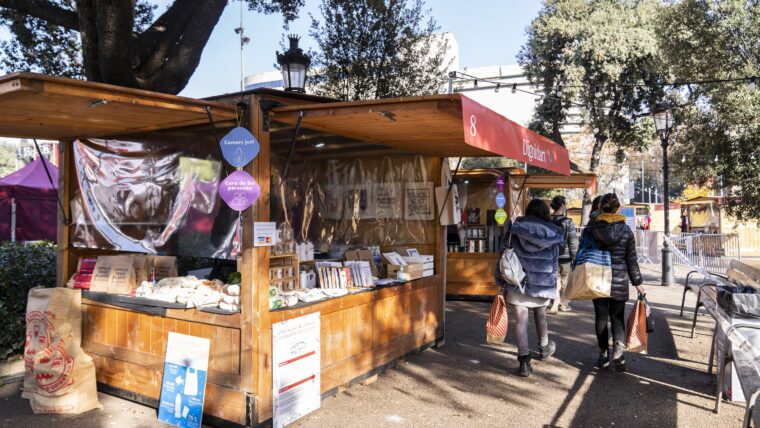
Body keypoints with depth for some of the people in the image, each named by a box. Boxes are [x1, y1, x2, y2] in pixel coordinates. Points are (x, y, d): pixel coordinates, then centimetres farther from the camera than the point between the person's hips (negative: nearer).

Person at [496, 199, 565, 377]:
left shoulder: (514, 231, -3)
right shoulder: (552, 234, 1)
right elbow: (554, 264, 5)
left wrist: (502, 282, 4)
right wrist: (553, 288, 13)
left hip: (517, 282, -2)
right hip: (542, 283, 2)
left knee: (521, 321, 2)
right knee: (540, 315, 23)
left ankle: (524, 361, 1)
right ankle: (544, 348, 45)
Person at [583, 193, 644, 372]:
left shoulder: (590, 229, -5)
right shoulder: (626, 230, -3)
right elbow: (631, 259, 1)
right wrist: (637, 282, 9)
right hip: (619, 282, 0)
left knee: (601, 318, 10)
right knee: (618, 318, 9)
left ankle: (604, 355, 16)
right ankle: (618, 355, 0)